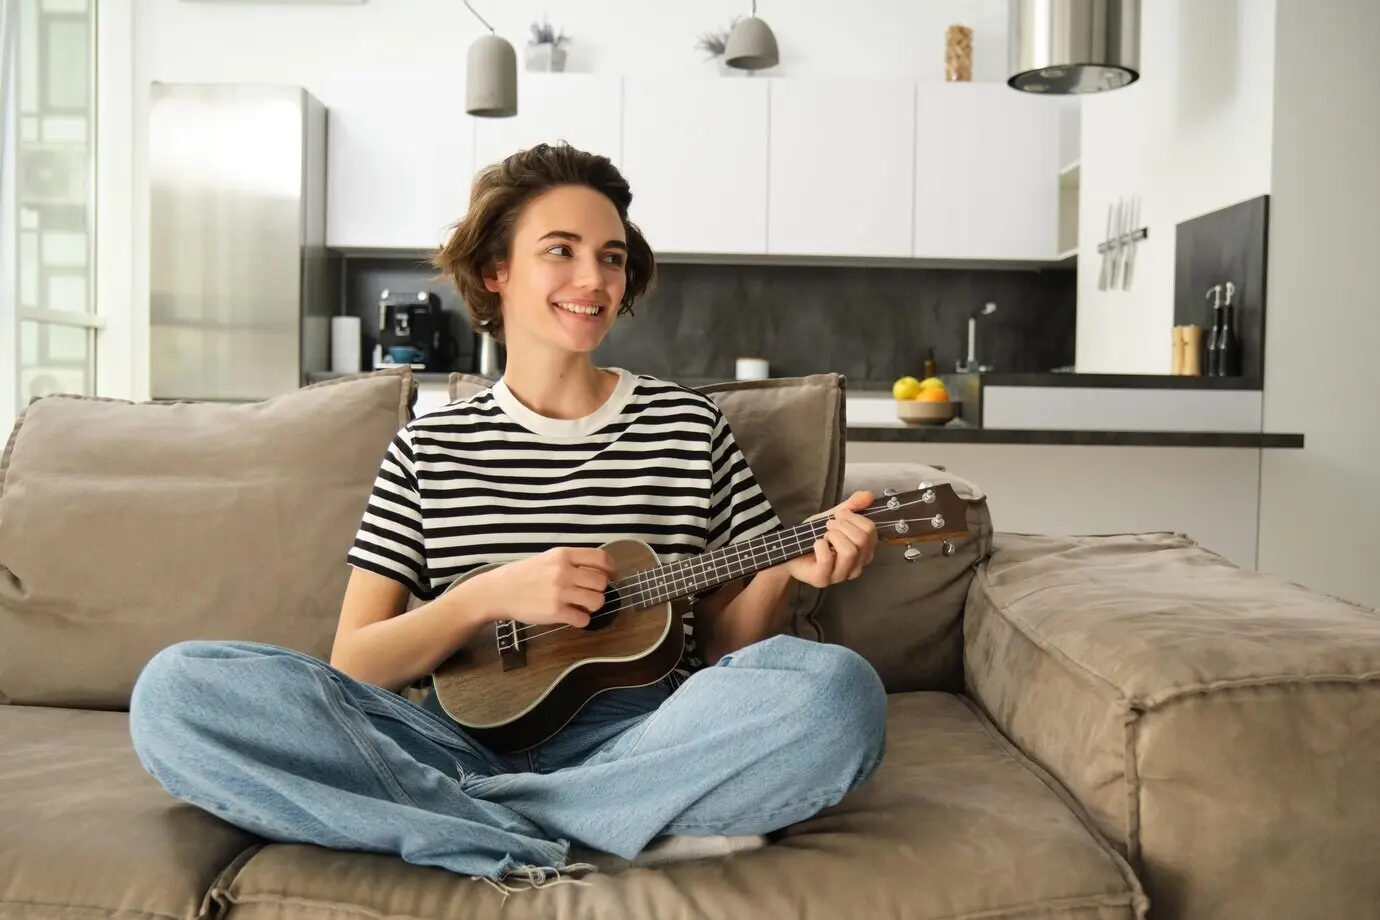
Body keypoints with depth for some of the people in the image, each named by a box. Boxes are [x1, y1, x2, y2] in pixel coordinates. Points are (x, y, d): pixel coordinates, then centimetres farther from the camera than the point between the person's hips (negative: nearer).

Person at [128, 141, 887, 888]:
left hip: (639, 747, 0)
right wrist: (489, 596, -12)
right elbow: (351, 665, 4)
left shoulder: (688, 426, 8)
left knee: (837, 689, -31)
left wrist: (783, 574, -9)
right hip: (468, 740, 1)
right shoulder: (429, 447, 9)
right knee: (177, 688, -21)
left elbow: (723, 649, 12)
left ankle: (508, 847, -22)